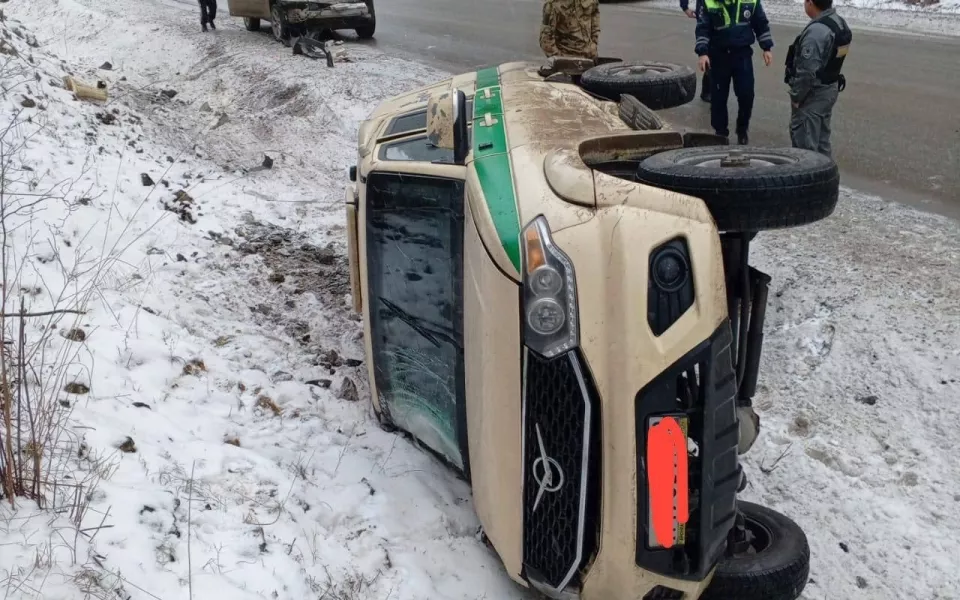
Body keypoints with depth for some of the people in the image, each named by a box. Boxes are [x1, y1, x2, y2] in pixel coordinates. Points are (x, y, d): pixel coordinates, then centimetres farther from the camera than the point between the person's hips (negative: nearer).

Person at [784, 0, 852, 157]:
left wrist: (796, 96, -15)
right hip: (830, 89, 10)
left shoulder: (816, 31, -25)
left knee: (804, 144, -3)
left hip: (813, 94, -10)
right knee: (822, 139, 18)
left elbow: (807, 71, -27)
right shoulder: (840, 23, 6)